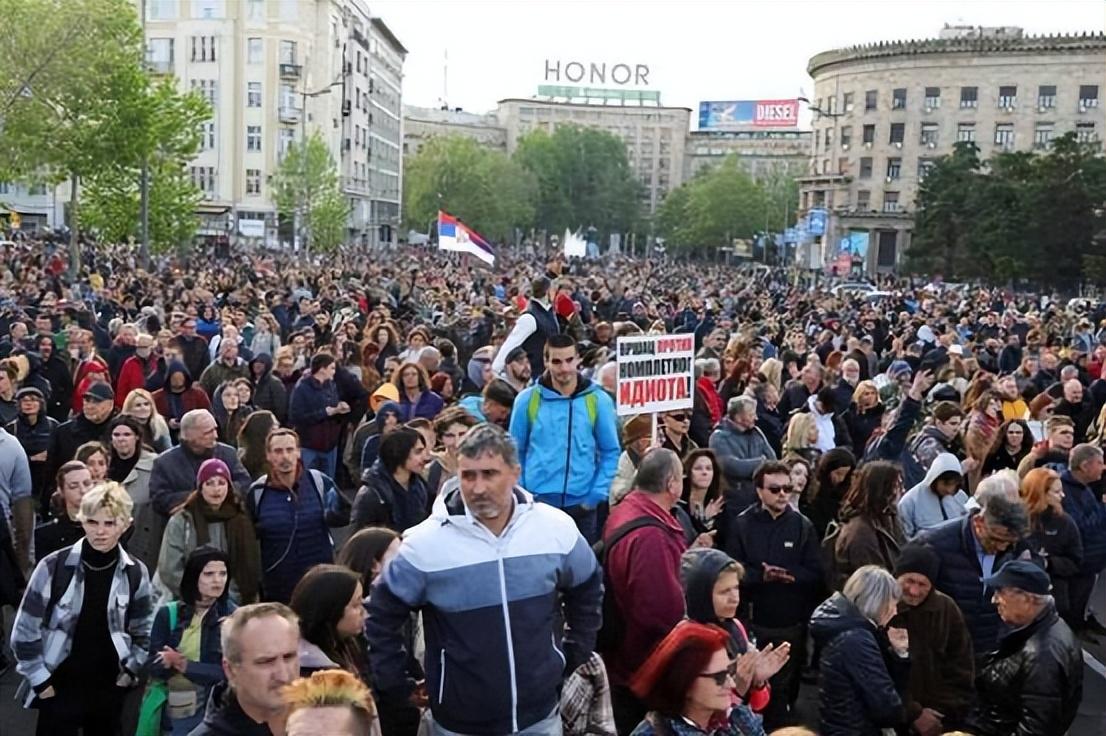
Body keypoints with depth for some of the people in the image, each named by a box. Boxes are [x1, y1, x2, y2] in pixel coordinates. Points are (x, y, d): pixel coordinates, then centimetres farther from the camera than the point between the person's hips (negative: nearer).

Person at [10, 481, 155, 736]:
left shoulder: (135, 574, -5)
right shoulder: (54, 567, -13)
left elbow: (143, 633, 7)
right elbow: (25, 631, -6)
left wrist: (129, 672, 0)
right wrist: (41, 681, -6)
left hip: (110, 690, 2)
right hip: (59, 690, -2)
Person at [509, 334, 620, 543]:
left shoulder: (598, 400, -1)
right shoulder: (527, 399, -2)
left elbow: (611, 452, 3)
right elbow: (515, 451, 5)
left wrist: (596, 496, -5)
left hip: (582, 504, 1)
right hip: (537, 502, 0)